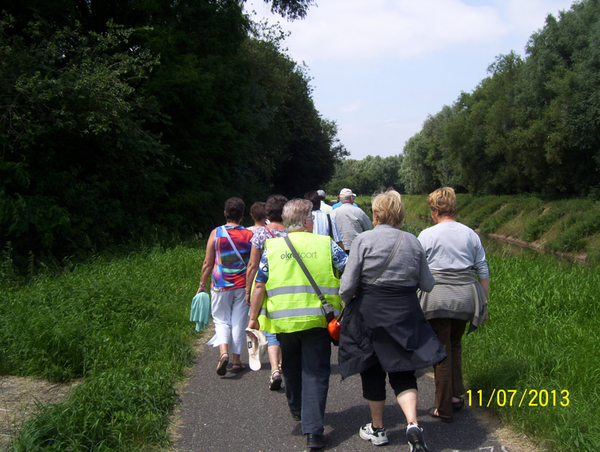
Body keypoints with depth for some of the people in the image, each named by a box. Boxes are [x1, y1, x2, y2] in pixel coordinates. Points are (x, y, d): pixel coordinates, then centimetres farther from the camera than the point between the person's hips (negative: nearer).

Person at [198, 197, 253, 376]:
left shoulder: (216, 233, -4)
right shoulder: (249, 235, -3)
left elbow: (208, 264, -2)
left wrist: (202, 284, 9)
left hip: (220, 285, 0)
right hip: (242, 286, 1)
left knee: (221, 320, 10)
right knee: (239, 322, 9)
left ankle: (223, 352, -13)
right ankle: (237, 360, 14)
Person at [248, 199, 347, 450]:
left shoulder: (272, 247, 2)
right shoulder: (325, 244, -1)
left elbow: (260, 285, 1)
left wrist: (254, 317, 9)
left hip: (283, 319, 2)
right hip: (317, 319, -2)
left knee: (291, 367, 23)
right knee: (316, 373, 1)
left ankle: (297, 409, 44)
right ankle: (313, 431, -5)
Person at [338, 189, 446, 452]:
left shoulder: (364, 240, -10)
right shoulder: (413, 242, 1)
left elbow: (347, 285, -12)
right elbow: (427, 285, 8)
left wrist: (346, 301, 10)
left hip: (369, 312, -2)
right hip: (405, 313, 2)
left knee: (372, 371, 13)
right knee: (402, 370, 11)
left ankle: (377, 429, 26)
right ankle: (412, 424, -9)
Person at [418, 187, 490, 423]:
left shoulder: (427, 235, -4)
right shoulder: (470, 234, 7)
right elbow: (483, 271, 9)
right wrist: (483, 303, 17)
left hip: (438, 297, -4)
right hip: (466, 297, 4)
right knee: (455, 346, 23)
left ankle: (444, 408, 13)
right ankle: (457, 396, 24)